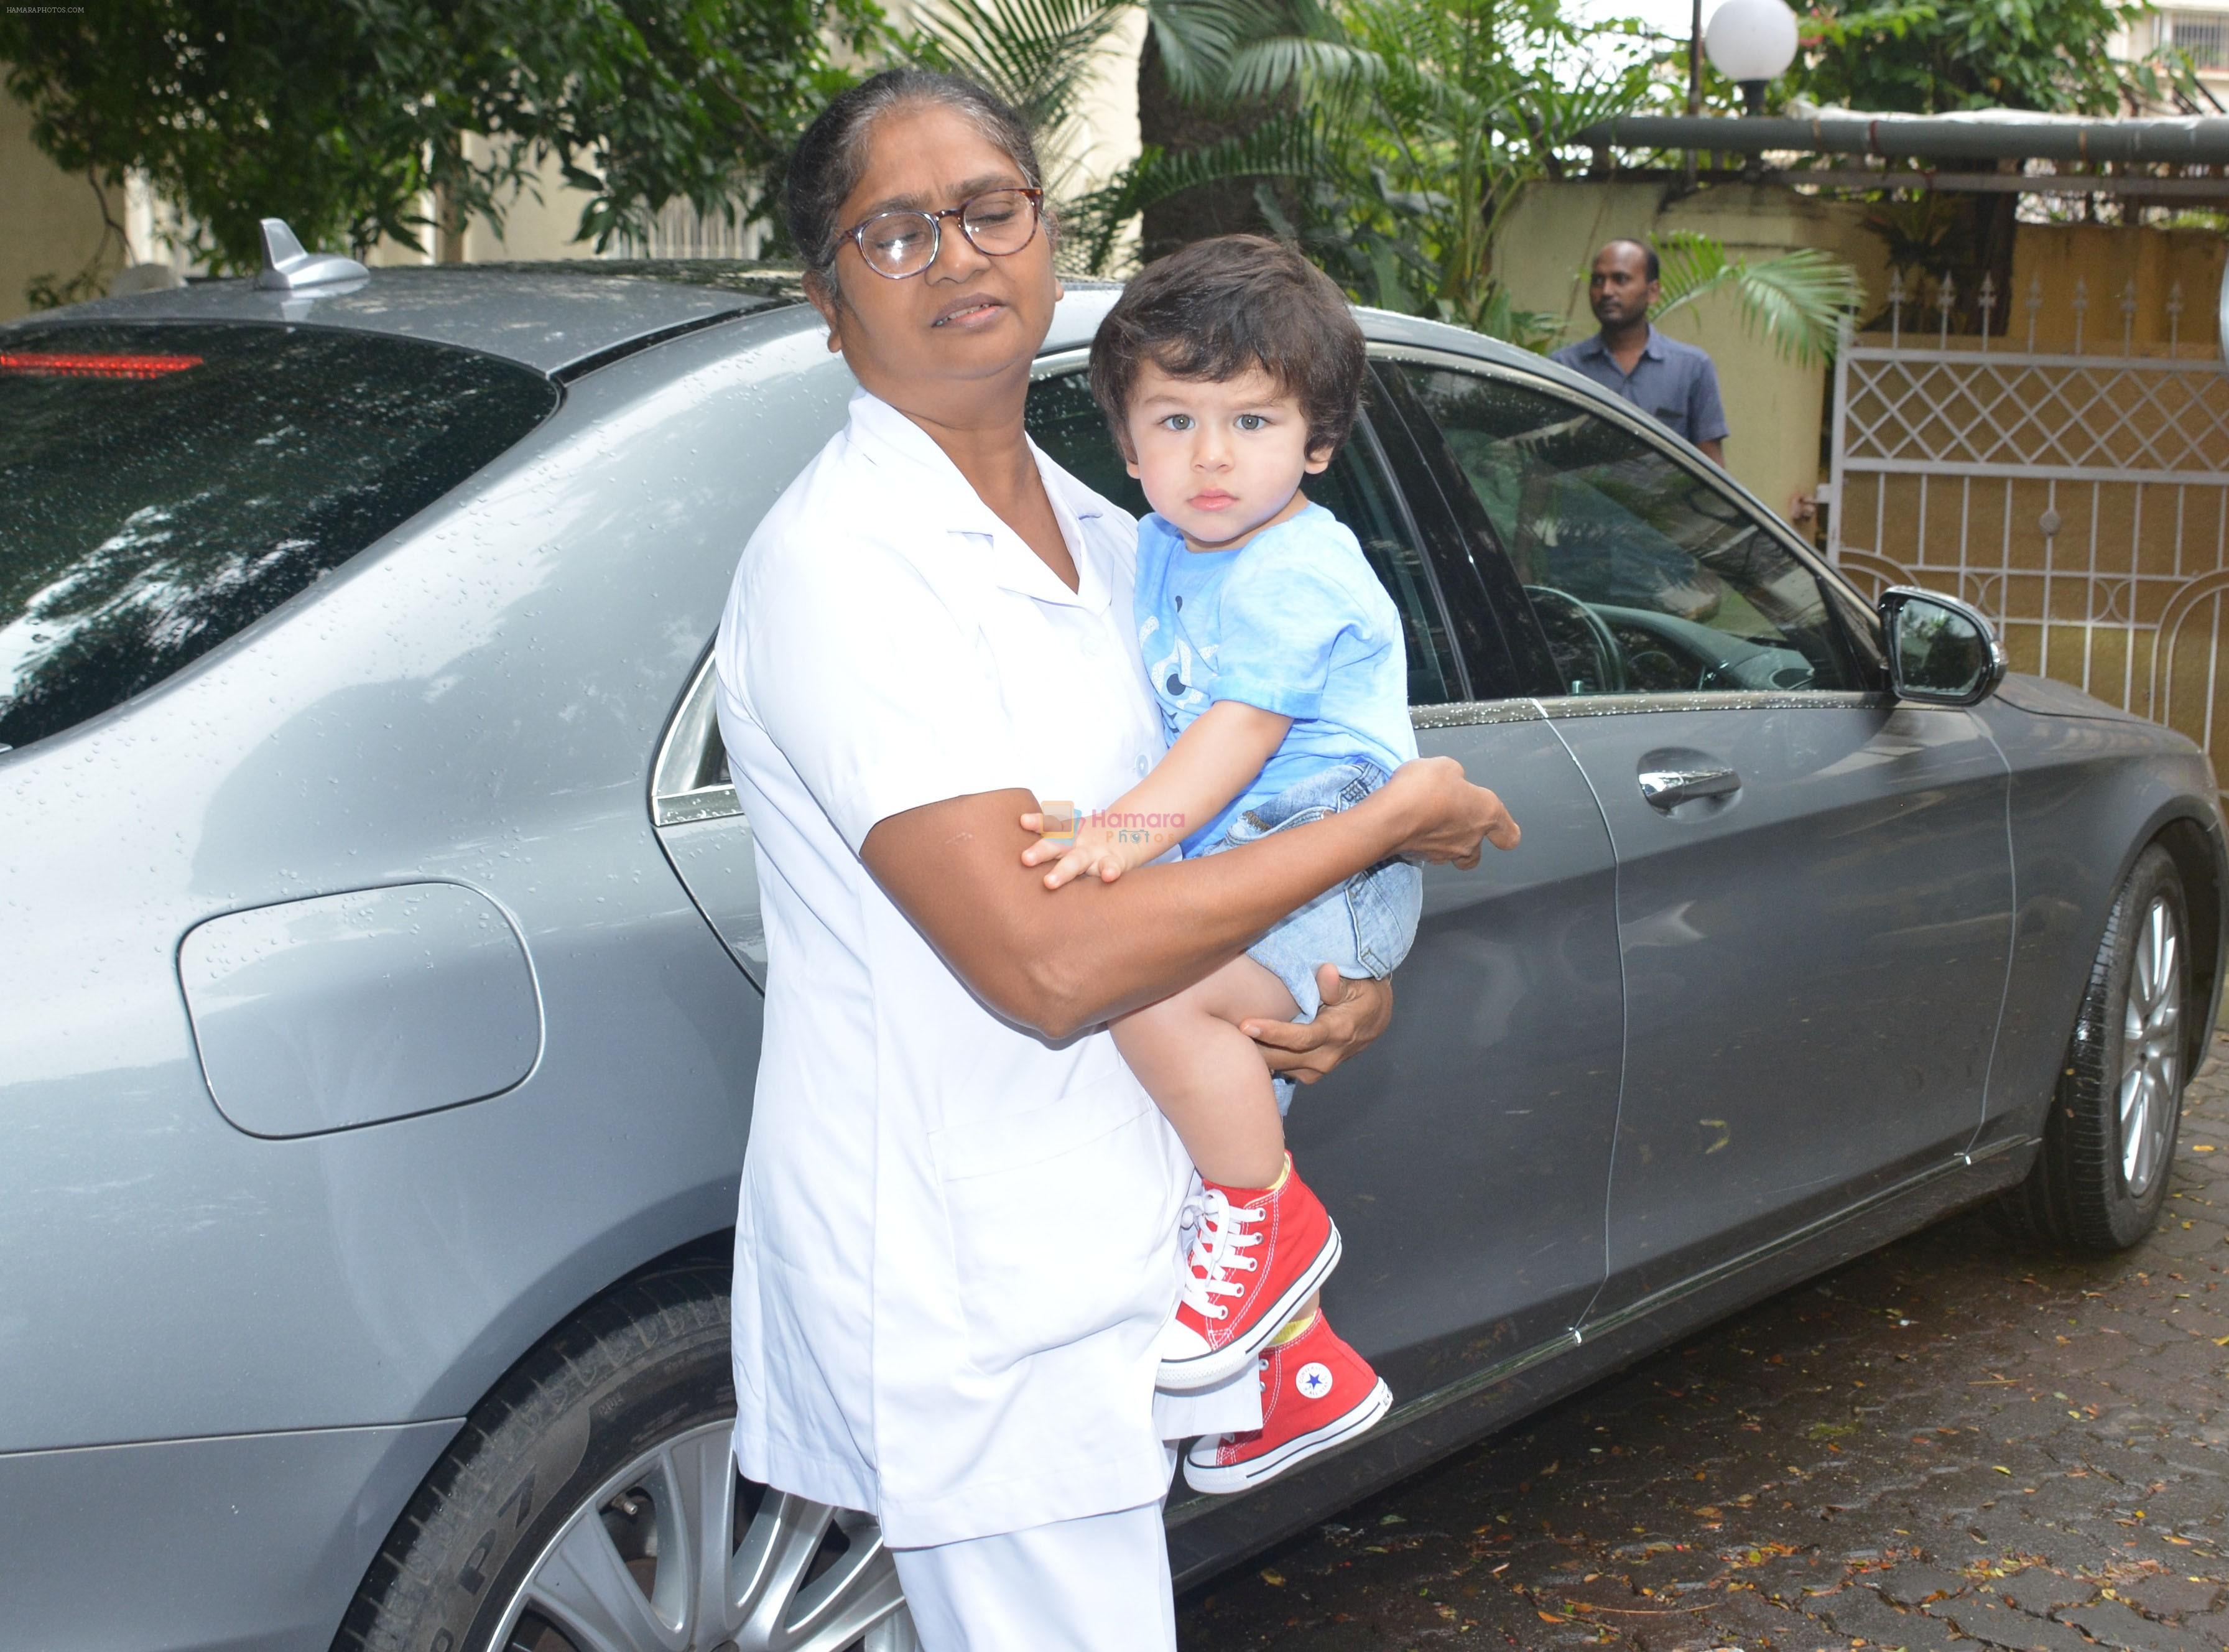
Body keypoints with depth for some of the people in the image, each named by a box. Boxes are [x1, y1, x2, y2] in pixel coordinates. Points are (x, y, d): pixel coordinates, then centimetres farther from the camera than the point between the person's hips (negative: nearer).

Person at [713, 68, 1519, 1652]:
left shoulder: (1105, 540, 10)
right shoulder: (838, 563, -19)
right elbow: (1043, 960, -26)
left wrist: (1355, 984, -3)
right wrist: (1390, 820, -16)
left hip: (1110, 1252, 9)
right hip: (966, 1305, -8)